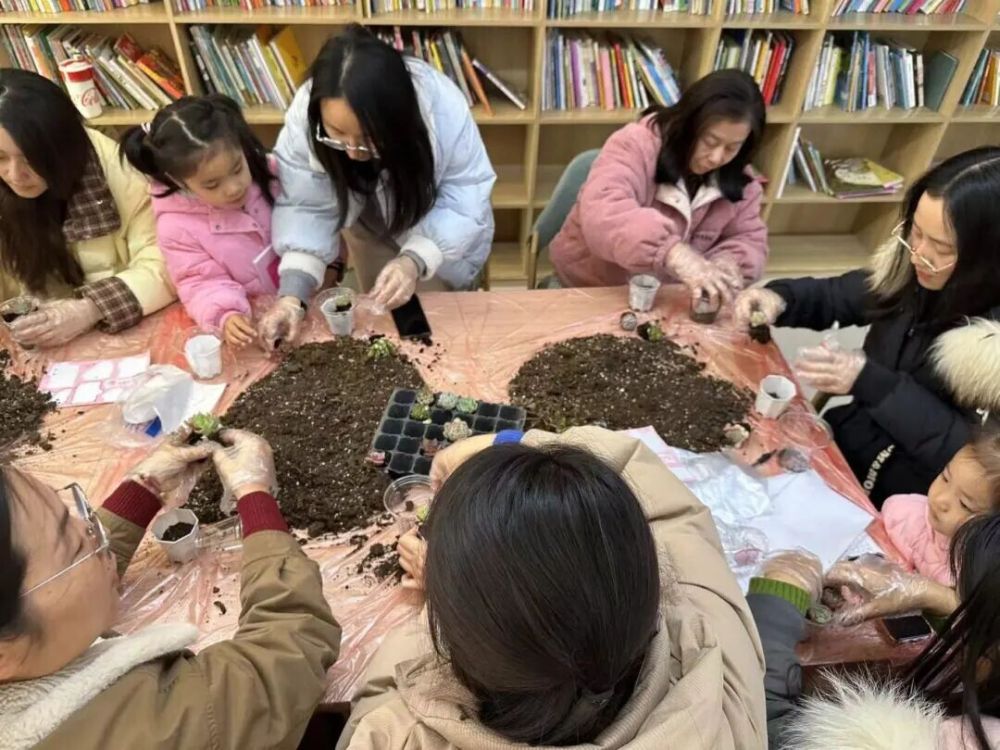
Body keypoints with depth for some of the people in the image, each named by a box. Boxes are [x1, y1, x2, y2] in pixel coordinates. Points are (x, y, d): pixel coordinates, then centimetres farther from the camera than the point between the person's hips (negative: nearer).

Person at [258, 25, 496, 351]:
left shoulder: (444, 110, -39)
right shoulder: (306, 113, -33)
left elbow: (465, 204, -31)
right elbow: (306, 206, -28)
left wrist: (415, 259, -48)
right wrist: (292, 292, -42)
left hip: (443, 231, -2)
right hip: (369, 226, 2)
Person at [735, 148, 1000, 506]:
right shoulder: (910, 270, -7)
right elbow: (834, 297, 7)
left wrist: (872, 383, -28)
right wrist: (779, 298, -15)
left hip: (902, 502, -5)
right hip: (840, 443, 6)